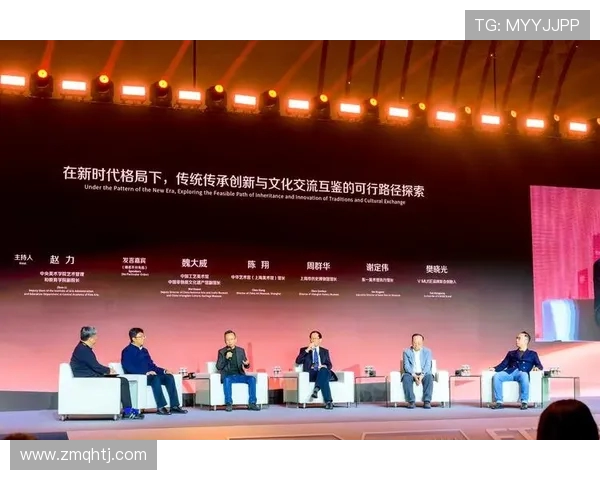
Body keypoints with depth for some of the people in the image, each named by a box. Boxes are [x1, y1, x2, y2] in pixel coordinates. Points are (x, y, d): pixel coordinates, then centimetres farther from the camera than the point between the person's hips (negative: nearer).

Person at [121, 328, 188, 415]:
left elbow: (151, 365, 23)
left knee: (169, 377, -13)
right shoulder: (127, 351, -3)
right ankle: (160, 407, -36)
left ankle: (174, 406, -20)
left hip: (148, 375, 8)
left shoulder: (144, 350, 22)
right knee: (155, 378, -35)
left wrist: (164, 371, 4)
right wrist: (146, 372, -25)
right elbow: (128, 367, -17)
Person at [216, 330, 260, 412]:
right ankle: (229, 404, -31)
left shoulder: (241, 350, 13)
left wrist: (247, 364, -11)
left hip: (239, 375, 3)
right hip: (227, 376, -3)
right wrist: (226, 358, -19)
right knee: (227, 380, -38)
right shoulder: (221, 352, 5)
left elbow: (246, 366, 14)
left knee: (252, 378, -24)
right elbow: (218, 367, -3)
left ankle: (252, 403, -22)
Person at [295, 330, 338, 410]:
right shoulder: (304, 350, 18)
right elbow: (298, 361, 0)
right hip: (310, 374, -2)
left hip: (323, 372, 2)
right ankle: (328, 401, -48)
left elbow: (329, 365, 14)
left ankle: (316, 389, -53)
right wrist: (307, 350, -7)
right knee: (324, 379, -38)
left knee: (323, 370, -39)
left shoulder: (325, 351, 24)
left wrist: (325, 367, -12)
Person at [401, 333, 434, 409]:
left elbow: (428, 365, -4)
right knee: (406, 378, -34)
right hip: (411, 374, 0)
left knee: (429, 377, -34)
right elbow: (406, 366, -5)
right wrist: (414, 375, -23)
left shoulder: (427, 351, 7)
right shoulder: (406, 352, 6)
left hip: (424, 374, 0)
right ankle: (411, 401, -35)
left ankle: (427, 401, -37)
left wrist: (422, 375, -24)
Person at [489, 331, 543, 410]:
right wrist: (495, 368, -1)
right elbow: (503, 365, 20)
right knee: (496, 376, -29)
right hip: (510, 372, 3)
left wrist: (537, 368, -12)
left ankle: (524, 402, -37)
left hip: (522, 373, -3)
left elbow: (540, 366, 13)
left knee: (524, 376, -41)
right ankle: (499, 402, -29)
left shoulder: (532, 354, 25)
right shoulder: (511, 353, 31)